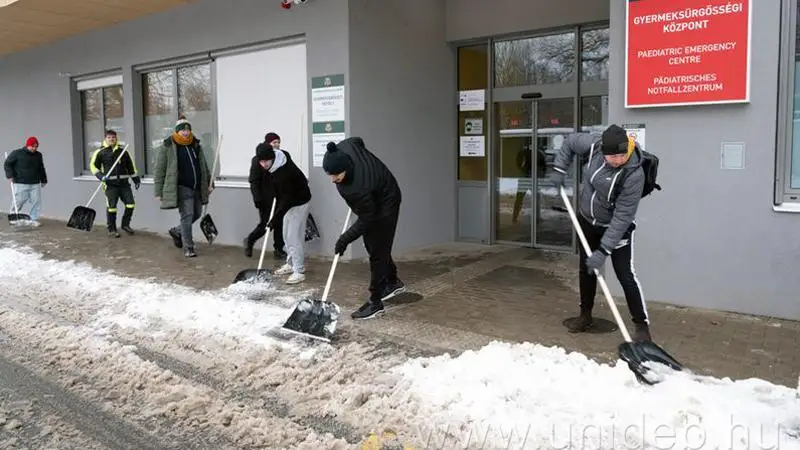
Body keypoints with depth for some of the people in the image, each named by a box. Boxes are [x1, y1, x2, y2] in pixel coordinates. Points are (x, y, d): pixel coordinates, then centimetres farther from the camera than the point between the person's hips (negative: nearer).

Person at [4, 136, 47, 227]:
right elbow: (7, 164, 2)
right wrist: (10, 175, -9)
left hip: (35, 184, 4)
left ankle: (34, 220, 9)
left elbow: (41, 169, 23)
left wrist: (43, 180, 24)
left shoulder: (38, 155, 11)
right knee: (18, 202, -1)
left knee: (36, 202, 0)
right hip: (20, 183, -4)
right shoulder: (17, 153, -4)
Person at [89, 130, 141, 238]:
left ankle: (125, 224, 19)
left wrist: (136, 179, 17)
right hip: (110, 184, -3)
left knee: (130, 204, -1)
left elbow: (130, 165, 19)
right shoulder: (100, 152, 2)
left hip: (124, 183, 3)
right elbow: (93, 165, 4)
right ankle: (111, 229, 10)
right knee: (111, 207, -3)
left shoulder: (122, 150, 12)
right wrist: (100, 176, -12)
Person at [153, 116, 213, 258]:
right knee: (187, 215, -7)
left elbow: (204, 166, 20)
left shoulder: (196, 145, 11)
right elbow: (159, 171, -4)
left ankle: (177, 231, 38)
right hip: (182, 187, -6)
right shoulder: (167, 147, -5)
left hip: (197, 187, 6)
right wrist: (159, 192, -6)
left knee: (196, 214, 13)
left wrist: (209, 183, 16)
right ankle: (188, 248, 3)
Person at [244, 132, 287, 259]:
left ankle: (279, 249, 18)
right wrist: (257, 199, -13)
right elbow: (254, 181, -7)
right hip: (266, 198, -4)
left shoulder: (283, 156, 3)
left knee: (280, 224, 6)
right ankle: (249, 241, 28)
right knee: (265, 224, 1)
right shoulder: (258, 159, -7)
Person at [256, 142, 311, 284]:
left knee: (294, 237, -11)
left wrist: (276, 218, -33)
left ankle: (299, 272, -7)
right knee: (287, 234, 16)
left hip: (299, 203, -10)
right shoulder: (276, 163, -6)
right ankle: (291, 264, 29)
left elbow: (287, 198, -31)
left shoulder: (284, 172, -34)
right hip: (290, 201, 10)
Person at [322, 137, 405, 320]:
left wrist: (345, 239, -21)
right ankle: (393, 282, 36)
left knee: (377, 251, -6)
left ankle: (375, 302, 1)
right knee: (372, 245, 18)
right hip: (372, 204, 9)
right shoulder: (344, 147, -23)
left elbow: (366, 220, -29)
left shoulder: (359, 188, -42)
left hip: (385, 204, -9)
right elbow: (357, 140, 2)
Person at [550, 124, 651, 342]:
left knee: (625, 274, -10)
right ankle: (585, 315, 33)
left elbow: (622, 217, -30)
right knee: (586, 269, 16)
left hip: (616, 227, -5)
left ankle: (642, 325, 4)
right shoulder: (594, 145, -21)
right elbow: (570, 141, 2)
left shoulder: (634, 174, -33)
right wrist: (559, 169, -5)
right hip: (587, 220, 5)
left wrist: (603, 251, -31)